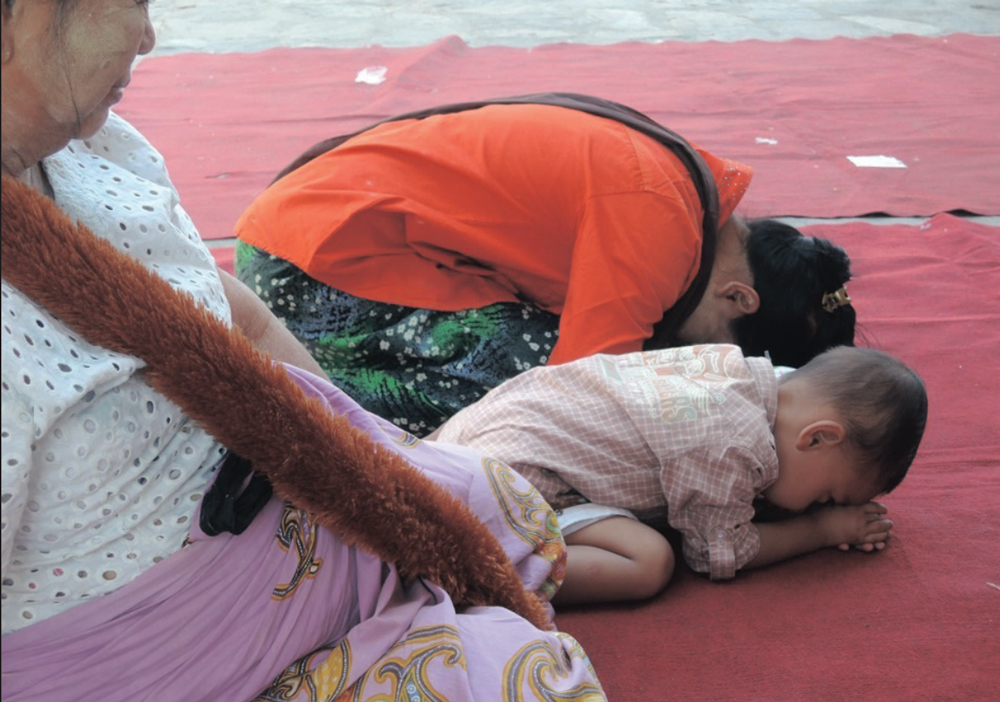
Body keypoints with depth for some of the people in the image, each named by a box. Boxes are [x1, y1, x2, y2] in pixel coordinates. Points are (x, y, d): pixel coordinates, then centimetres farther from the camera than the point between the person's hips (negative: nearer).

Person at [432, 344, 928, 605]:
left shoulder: (747, 369, 5)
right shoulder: (733, 444, -20)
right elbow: (722, 553, -5)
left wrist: (840, 513, 13)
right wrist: (826, 526, 2)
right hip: (514, 468, -9)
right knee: (650, 562, -22)